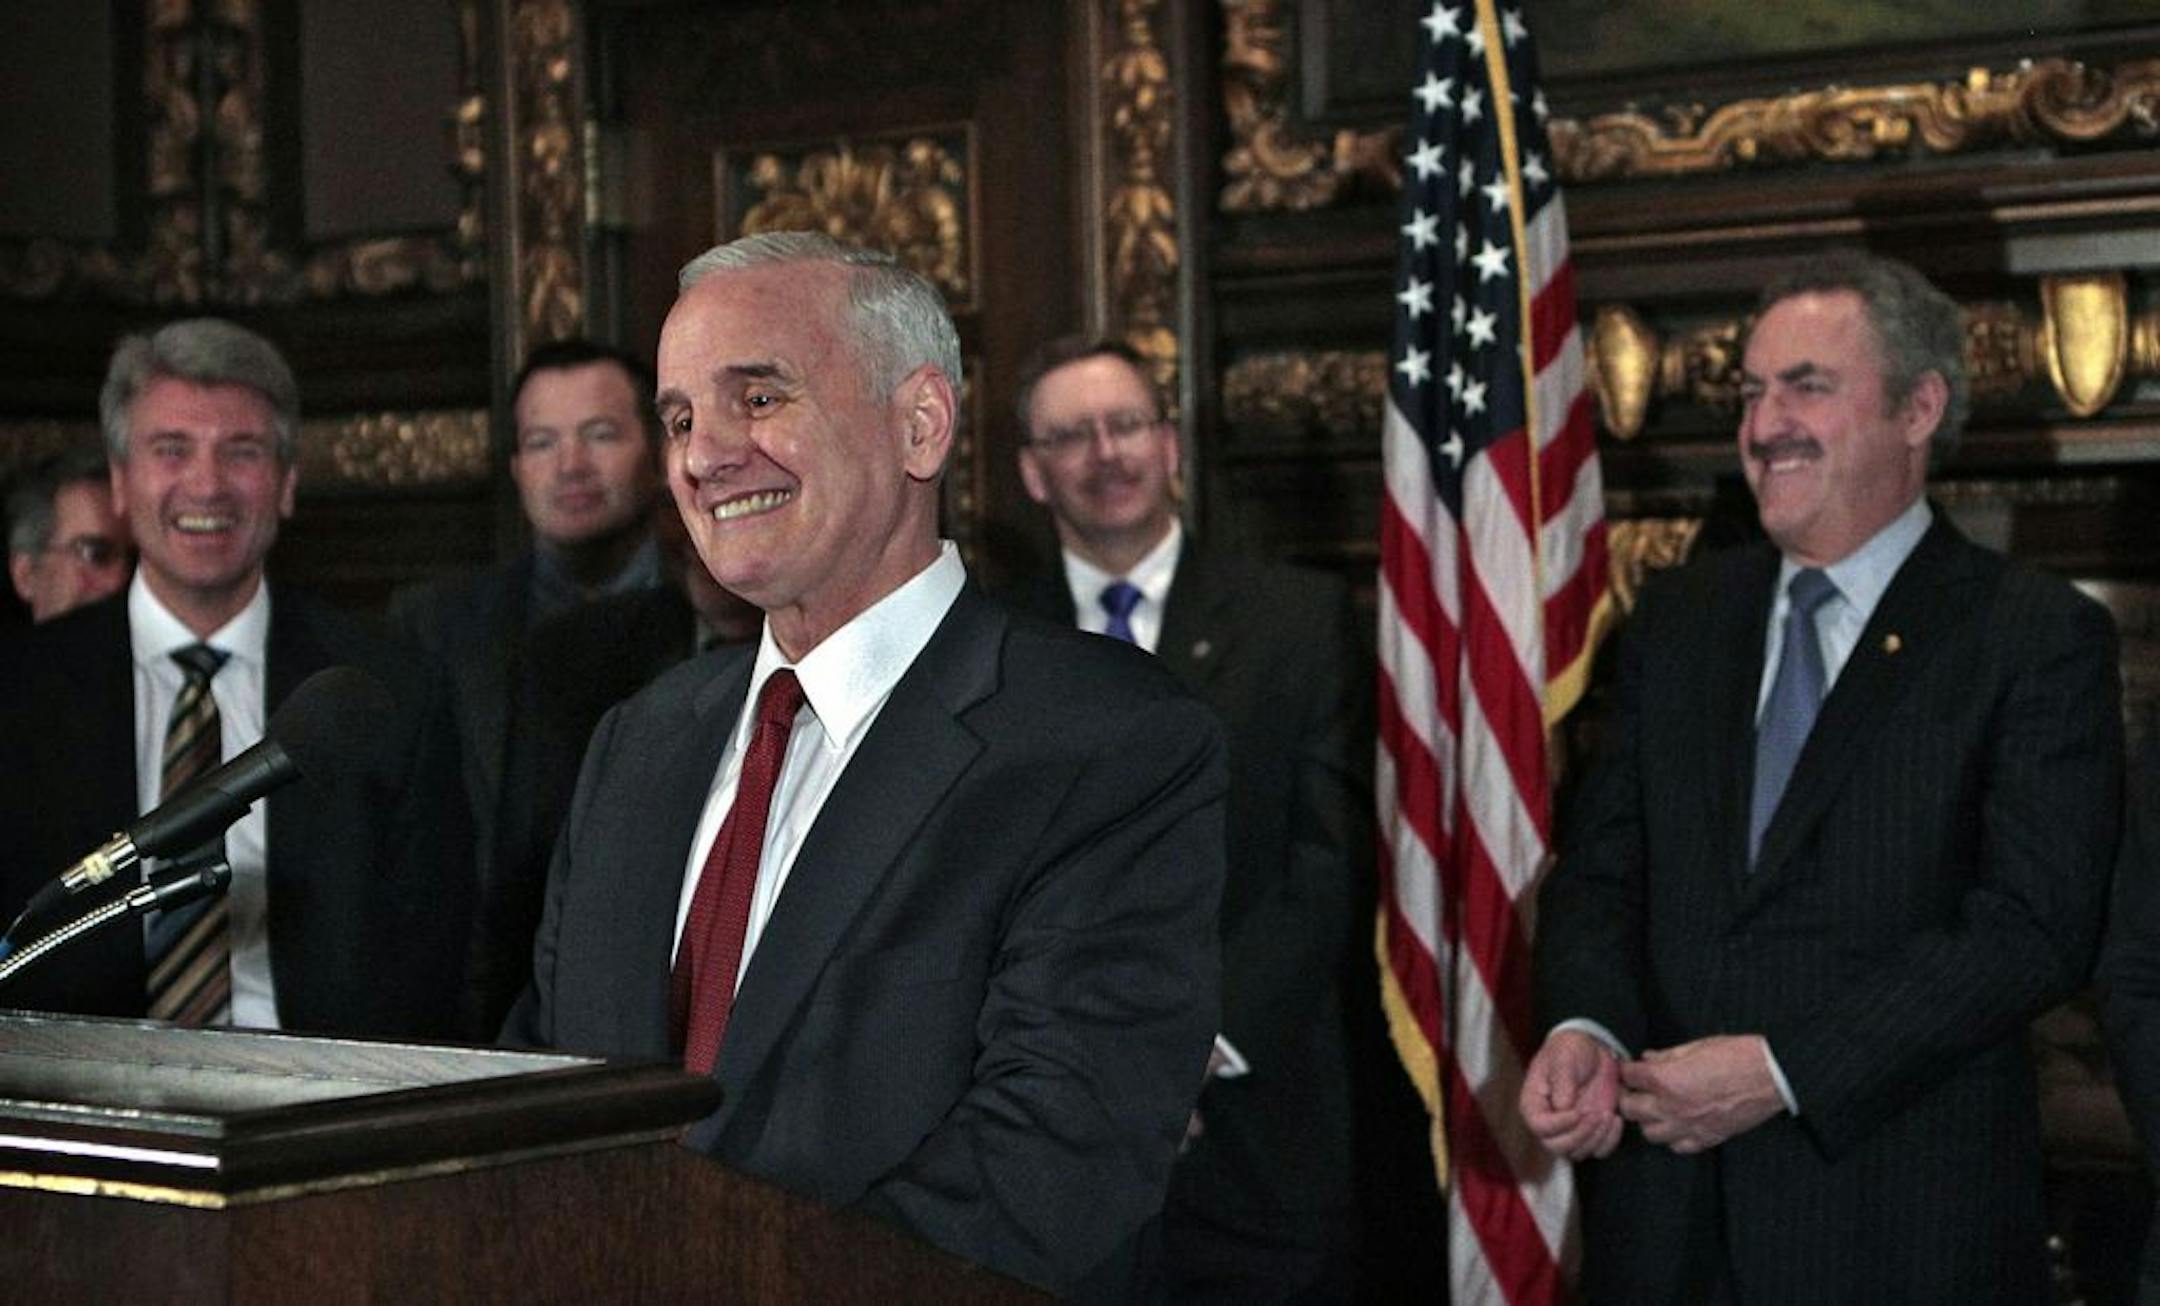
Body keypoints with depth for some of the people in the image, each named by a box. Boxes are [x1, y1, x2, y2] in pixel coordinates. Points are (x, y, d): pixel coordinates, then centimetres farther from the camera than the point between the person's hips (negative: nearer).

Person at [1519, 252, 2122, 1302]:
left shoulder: (2039, 640, -6)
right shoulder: (1679, 620, 12)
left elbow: (2034, 926, -14)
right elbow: (1601, 868, 11)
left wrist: (1784, 1069, -19)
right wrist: (1583, 1028, -10)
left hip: (1899, 1218, -4)